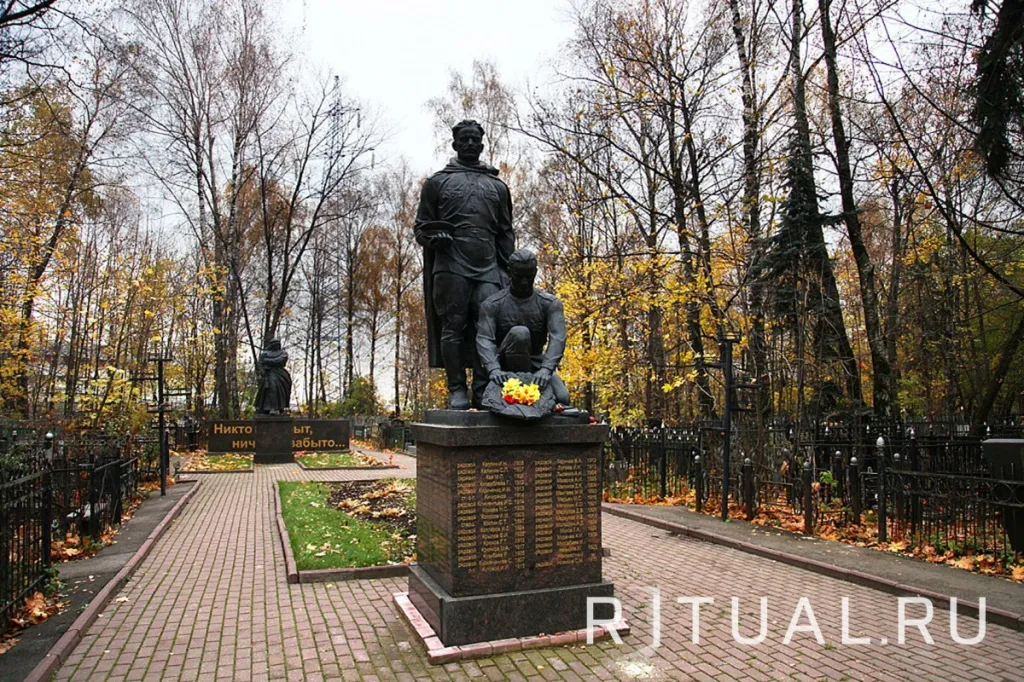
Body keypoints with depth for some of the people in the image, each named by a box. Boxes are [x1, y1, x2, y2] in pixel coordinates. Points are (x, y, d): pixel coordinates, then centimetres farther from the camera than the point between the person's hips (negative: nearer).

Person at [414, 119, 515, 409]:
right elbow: (421, 226, 13)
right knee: (453, 328, -5)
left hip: (488, 270, 2)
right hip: (451, 267, -2)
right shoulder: (437, 182, 15)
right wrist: (433, 236, -11)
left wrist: (508, 273, 9)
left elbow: (506, 234, 19)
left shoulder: (498, 187, 22)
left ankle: (483, 391, -3)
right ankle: (456, 390, 0)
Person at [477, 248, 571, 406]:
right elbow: (484, 339, -21)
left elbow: (558, 337, -21)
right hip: (506, 366, -2)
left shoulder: (550, 303, -5)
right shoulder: (492, 305, -8)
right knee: (519, 333, -33)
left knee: (562, 397, -26)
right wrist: (493, 369, -41)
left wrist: (546, 368, -40)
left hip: (536, 364, 2)